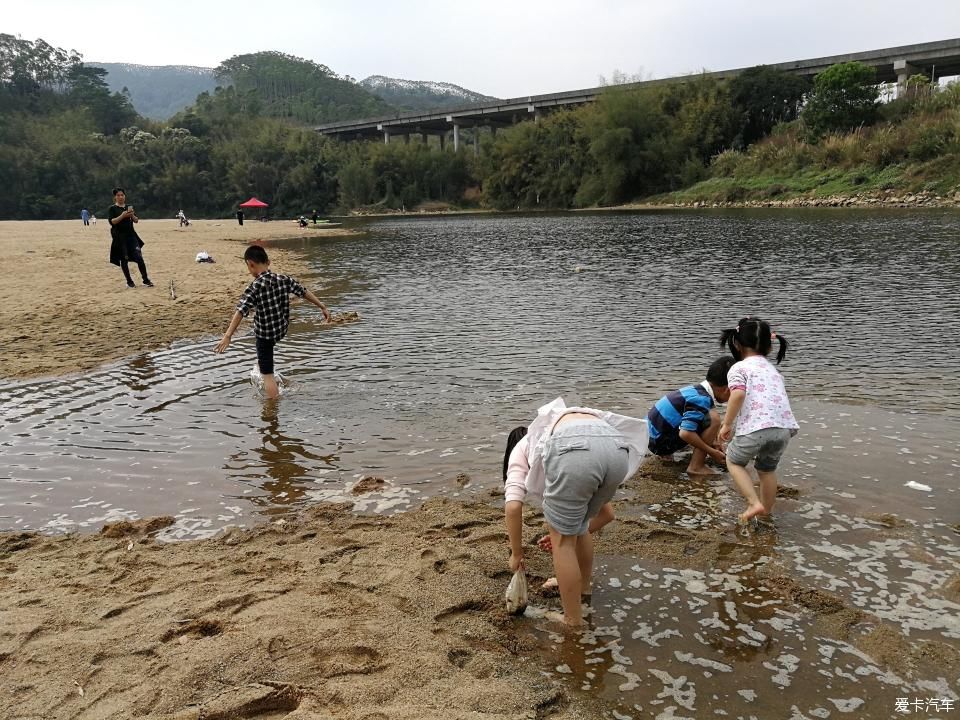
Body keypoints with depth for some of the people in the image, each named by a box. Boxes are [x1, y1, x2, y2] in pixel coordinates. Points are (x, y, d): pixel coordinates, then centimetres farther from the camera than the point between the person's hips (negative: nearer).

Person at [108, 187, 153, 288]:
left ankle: (146, 280, -1)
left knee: (139, 257, -7)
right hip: (119, 237, -3)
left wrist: (132, 215, -12)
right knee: (124, 260, 2)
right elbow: (112, 221, -11)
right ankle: (129, 281, 12)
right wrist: (122, 216, -22)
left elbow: (136, 220, 8)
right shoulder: (113, 208, 0)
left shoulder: (129, 207, 12)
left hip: (131, 235, 3)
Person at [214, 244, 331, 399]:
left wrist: (227, 336, -38)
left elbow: (241, 311, -32)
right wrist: (323, 307, 9)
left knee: (267, 374, 1)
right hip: (281, 330, 7)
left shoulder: (255, 287, -23)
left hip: (265, 334, -7)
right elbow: (304, 292, -1)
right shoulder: (284, 279, -7)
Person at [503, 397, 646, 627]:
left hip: (574, 450, -6)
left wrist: (516, 553, 27)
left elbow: (513, 505, 14)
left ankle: (574, 623, 25)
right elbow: (607, 513, 44)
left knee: (562, 539, 17)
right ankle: (582, 587, 53)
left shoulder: (521, 449, 34)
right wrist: (572, 532, 55)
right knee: (578, 526, 32)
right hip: (616, 448, 6)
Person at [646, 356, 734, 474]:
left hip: (653, 433, 10)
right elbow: (685, 433, -28)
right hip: (660, 441, -10)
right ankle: (696, 467, -13)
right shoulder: (701, 399, -20)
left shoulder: (697, 390, 8)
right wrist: (712, 452, -17)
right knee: (713, 418, -18)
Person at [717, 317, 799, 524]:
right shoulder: (773, 369, 28)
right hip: (784, 428, 6)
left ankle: (754, 503, 8)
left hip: (755, 428, -6)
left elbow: (738, 394, -13)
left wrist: (727, 424, -5)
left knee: (734, 461, 21)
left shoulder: (738, 368, 6)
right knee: (767, 469, 29)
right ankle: (766, 513, 36)